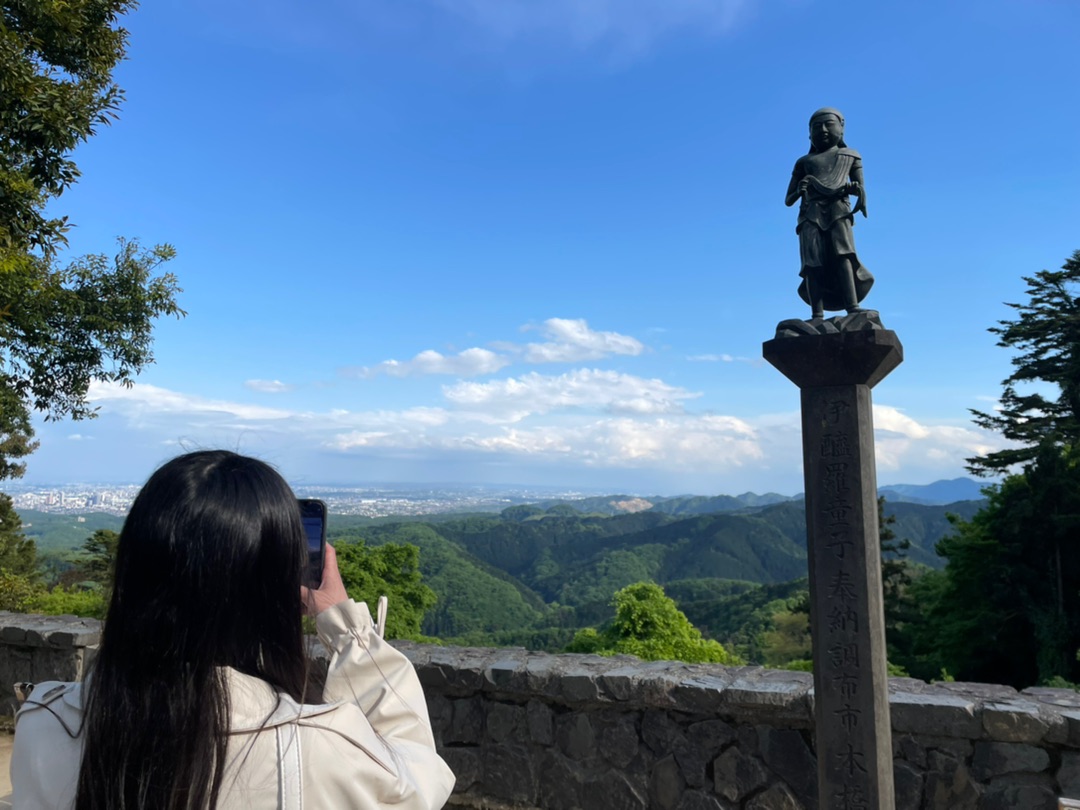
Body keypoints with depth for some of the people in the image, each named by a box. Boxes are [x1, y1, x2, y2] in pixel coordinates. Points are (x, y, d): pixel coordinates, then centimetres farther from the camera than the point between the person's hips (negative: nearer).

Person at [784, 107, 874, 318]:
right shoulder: (804, 162, 25)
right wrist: (799, 191, -5)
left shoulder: (850, 155, 26)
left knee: (842, 253, -24)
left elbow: (860, 187, 18)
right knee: (813, 261, -17)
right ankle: (817, 315, -28)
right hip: (811, 213, 1)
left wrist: (858, 190, -8)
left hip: (838, 210, 0)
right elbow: (788, 200, 19)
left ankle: (852, 307, -36)